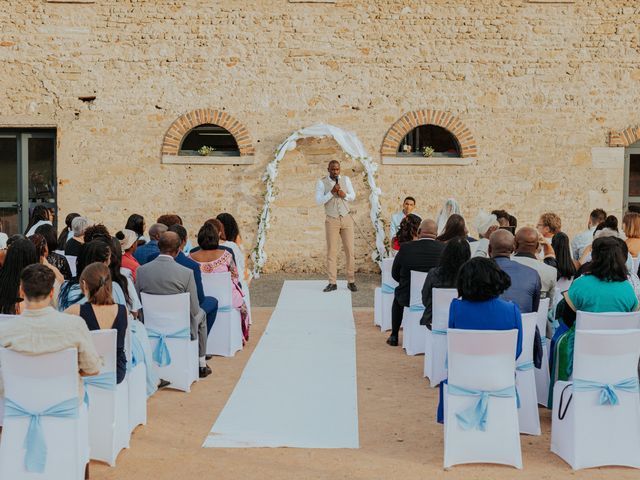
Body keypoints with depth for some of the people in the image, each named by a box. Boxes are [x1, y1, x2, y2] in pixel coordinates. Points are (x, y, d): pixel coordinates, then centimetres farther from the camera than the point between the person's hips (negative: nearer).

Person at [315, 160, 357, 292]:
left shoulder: (345, 179, 4)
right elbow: (319, 201, -11)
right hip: (331, 220, -2)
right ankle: (332, 283, 2)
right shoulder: (321, 182, -3)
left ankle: (351, 281, 8)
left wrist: (344, 195, -13)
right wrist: (331, 192, -22)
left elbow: (353, 196, 8)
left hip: (346, 218, 2)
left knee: (349, 250, 1)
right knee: (331, 251, -2)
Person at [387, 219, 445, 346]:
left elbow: (395, 274, -2)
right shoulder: (444, 248, -11)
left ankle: (394, 336, 35)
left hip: (409, 297, -1)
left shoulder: (406, 247, -14)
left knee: (397, 294, 34)